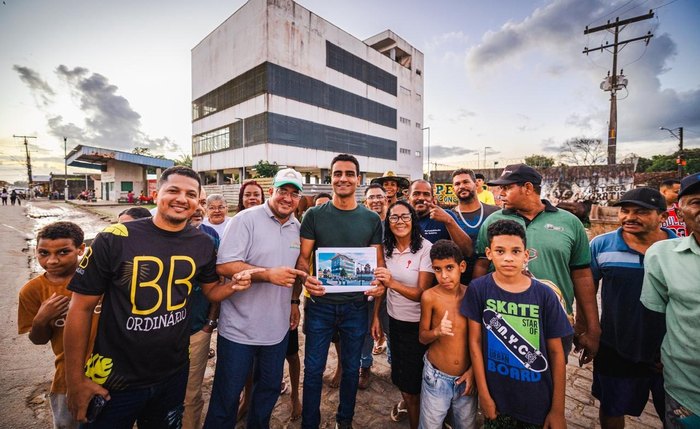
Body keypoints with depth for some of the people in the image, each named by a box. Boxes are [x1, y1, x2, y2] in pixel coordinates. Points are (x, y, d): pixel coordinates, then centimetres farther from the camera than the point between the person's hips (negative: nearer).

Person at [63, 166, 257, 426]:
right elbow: (81, 308, -10)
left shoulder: (203, 244, -7)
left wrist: (234, 285, -15)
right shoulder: (114, 239, -17)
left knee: (167, 423, 26)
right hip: (115, 379, -3)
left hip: (174, 373, 4)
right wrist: (76, 379, -7)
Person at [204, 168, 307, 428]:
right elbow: (224, 266, -21)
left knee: (270, 389, 22)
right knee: (227, 394, 13)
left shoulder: (298, 228, 6)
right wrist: (269, 274, -26)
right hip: (239, 327, -5)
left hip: (278, 327, 6)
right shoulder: (247, 219, -13)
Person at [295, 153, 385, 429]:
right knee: (313, 369, 11)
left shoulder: (372, 219, 1)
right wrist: (305, 278, -22)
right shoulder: (314, 215, -2)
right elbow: (303, 257, -2)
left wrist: (380, 282, -17)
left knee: (351, 367, 19)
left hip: (356, 305, 2)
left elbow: (378, 261, 4)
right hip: (320, 303, -1)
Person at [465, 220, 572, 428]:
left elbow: (556, 352, -4)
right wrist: (484, 394, -6)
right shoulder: (478, 289, -12)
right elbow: (475, 342, -8)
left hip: (538, 400, 1)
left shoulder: (545, 295, -11)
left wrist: (558, 410, -1)